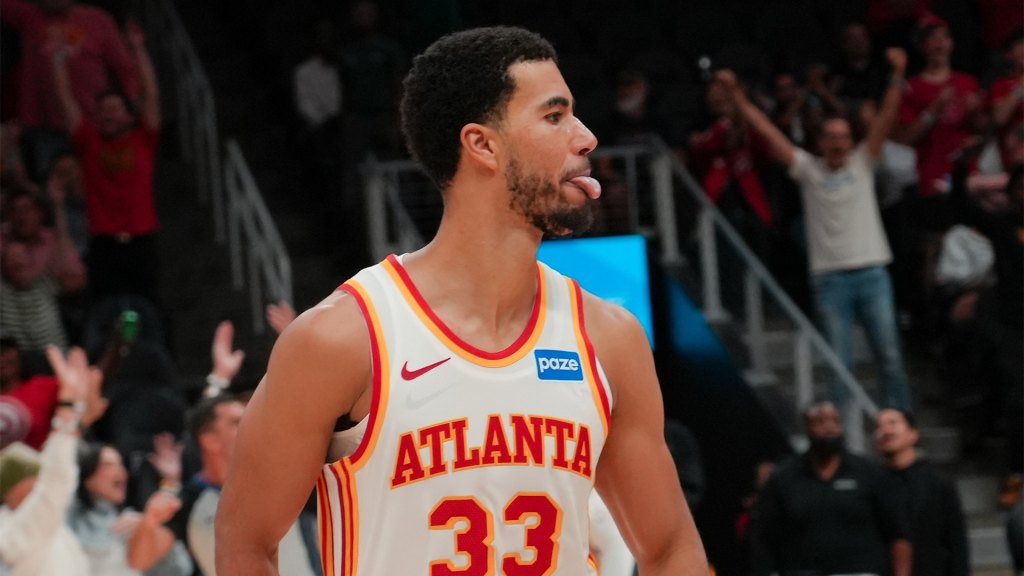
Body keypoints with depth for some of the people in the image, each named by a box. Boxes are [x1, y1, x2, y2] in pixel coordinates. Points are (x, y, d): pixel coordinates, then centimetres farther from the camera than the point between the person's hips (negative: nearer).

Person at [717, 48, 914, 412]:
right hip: (829, 277, -1)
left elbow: (886, 117, -1)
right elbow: (766, 130, 2)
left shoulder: (862, 163, 7)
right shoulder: (808, 170, 5)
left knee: (889, 356, 3)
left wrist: (897, 76, -13)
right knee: (839, 363, 0)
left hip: (871, 273, 1)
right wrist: (737, 95, -3)